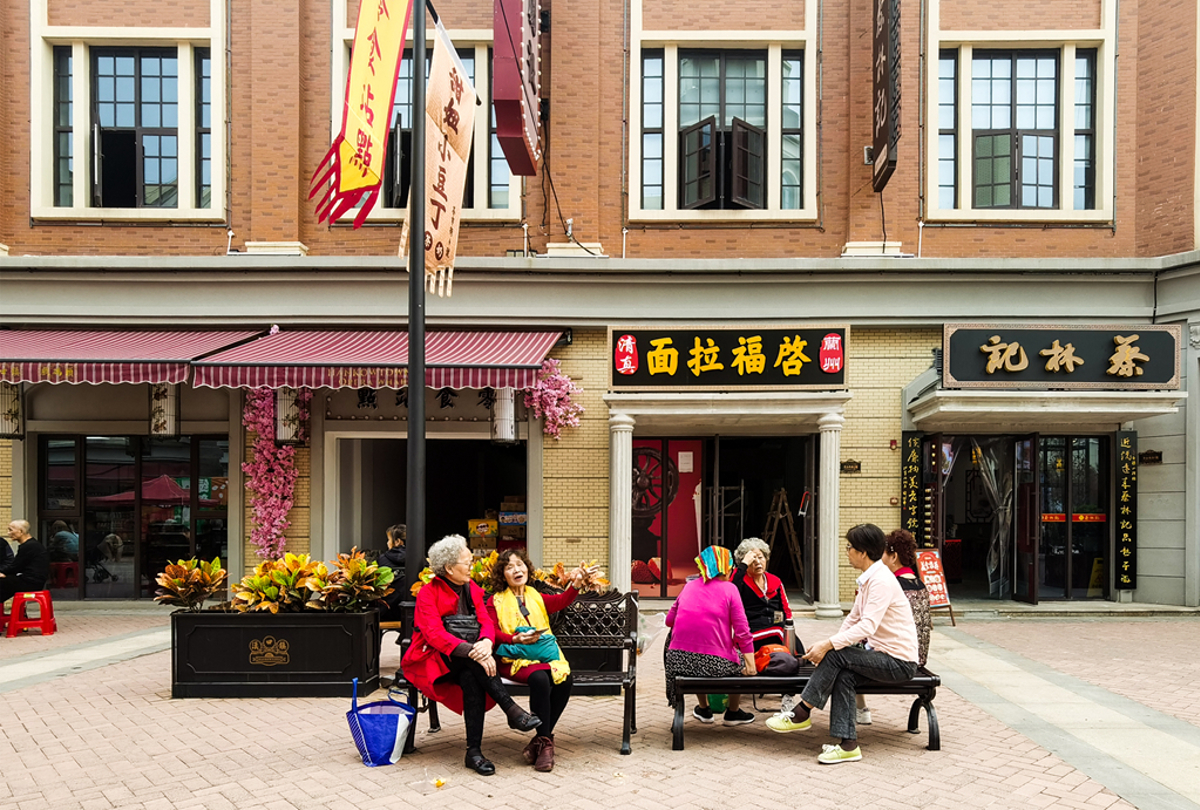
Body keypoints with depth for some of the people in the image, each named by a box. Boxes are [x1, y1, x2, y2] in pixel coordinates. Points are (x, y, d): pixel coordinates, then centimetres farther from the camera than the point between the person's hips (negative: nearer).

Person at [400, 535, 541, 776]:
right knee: (474, 664, -34)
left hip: (465, 664, 4)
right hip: (431, 660, -4)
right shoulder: (428, 593, -10)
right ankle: (512, 711, -34)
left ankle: (474, 752, -33)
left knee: (471, 678, -32)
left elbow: (487, 622, -1)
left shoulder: (472, 589, 9)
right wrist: (472, 651, -35)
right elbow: (435, 634, -23)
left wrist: (486, 642, -26)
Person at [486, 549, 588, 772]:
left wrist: (575, 586, -17)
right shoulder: (496, 601, 11)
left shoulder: (536, 597, 20)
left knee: (565, 679, -27)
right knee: (539, 679, -35)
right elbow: (493, 632, 1)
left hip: (546, 653, 4)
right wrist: (516, 639, -15)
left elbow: (560, 601, 2)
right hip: (516, 659, -4)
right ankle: (545, 741, -24)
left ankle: (540, 740, -16)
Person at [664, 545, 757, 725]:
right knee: (740, 663, 26)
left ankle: (704, 709, 49)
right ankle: (733, 713, 39)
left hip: (679, 659, 4)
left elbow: (669, 619, 16)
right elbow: (742, 631, -5)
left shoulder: (689, 586, 13)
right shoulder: (729, 588, 0)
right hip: (715, 662, -4)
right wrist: (750, 663, -2)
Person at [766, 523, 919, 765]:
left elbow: (867, 626, -30)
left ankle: (802, 714, -11)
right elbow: (853, 619, 14)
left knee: (836, 654, -21)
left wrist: (829, 645, -33)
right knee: (843, 673, -18)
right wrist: (827, 645, 1)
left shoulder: (881, 581, -20)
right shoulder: (869, 579, 11)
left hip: (898, 662, -8)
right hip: (880, 653, 8)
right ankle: (847, 744, -21)